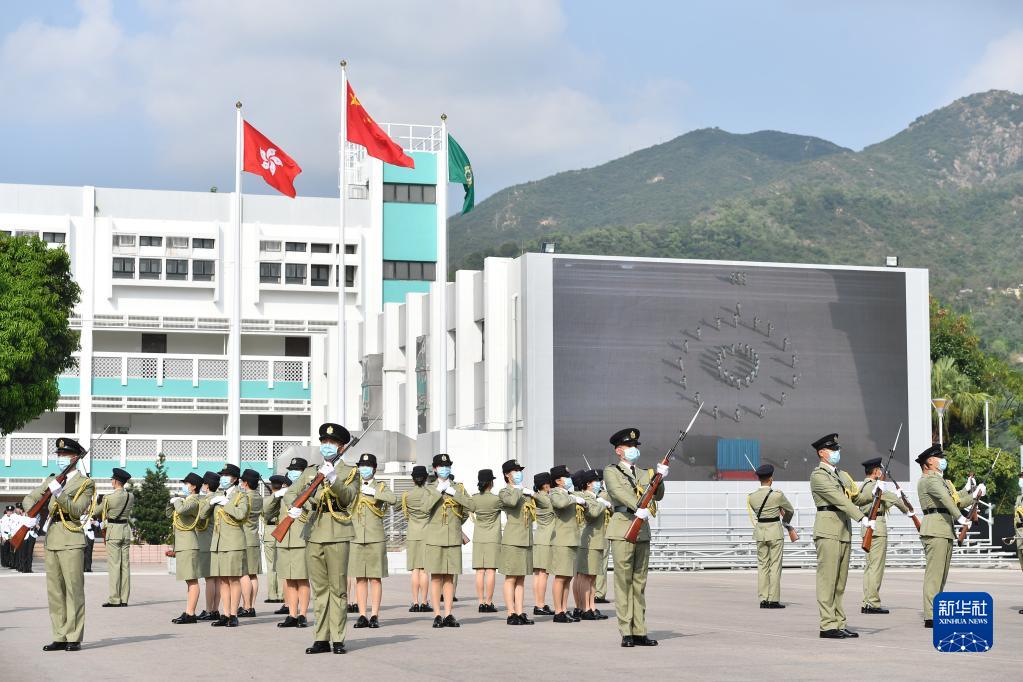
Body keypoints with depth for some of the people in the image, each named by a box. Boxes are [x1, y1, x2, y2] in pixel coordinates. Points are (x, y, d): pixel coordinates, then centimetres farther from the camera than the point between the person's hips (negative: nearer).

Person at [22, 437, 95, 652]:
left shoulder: (85, 483, 0)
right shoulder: (52, 480, 17)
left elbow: (77, 510, -11)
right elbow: (29, 499, 17)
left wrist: (59, 494, -23)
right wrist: (31, 515, -3)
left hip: (71, 539, -6)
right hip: (52, 539, 6)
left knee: (73, 589, -7)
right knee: (54, 591, 6)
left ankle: (74, 638, -5)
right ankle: (60, 637, 9)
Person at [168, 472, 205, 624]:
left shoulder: (194, 500, -10)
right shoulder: (186, 500, 20)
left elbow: (181, 509, -30)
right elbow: (170, 514, 27)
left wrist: (177, 500, -10)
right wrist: (172, 501, 11)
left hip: (188, 545, -10)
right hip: (182, 545, 10)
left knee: (192, 580, -10)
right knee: (189, 581, 12)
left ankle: (190, 614, -12)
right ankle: (189, 612, 15)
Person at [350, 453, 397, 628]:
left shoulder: (381, 487, 5)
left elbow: (393, 499, -15)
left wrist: (373, 492, -20)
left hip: (375, 539, -2)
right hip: (356, 539, 2)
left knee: (375, 578, -1)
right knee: (360, 578, 3)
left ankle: (374, 616, 0)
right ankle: (362, 616, 5)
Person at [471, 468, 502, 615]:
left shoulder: (474, 498, 1)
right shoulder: (496, 499, -11)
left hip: (478, 538, 4)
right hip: (493, 538, -4)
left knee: (480, 572, 4)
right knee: (491, 571, -2)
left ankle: (481, 602, 4)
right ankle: (488, 603, -4)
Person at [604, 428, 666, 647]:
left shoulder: (644, 474, 20)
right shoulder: (611, 472, 3)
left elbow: (658, 495, 8)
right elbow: (619, 492, -15)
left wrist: (660, 478, -11)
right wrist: (638, 508, -29)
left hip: (643, 531, 6)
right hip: (622, 531, -6)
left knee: (639, 582, 6)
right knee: (623, 582, -6)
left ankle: (639, 632, 8)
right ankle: (626, 633, -6)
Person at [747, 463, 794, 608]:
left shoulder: (752, 497, -1)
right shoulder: (778, 495, -12)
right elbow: (790, 510, 4)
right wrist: (785, 521, 27)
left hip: (760, 531, 4)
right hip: (775, 531, -4)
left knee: (762, 565, 8)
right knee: (775, 566, 0)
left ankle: (763, 599, 6)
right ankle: (774, 600, -2)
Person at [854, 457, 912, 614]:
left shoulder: (863, 486, 16)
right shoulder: (875, 486, -12)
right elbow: (893, 499, -10)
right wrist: (907, 510, 6)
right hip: (877, 527, -10)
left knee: (869, 566, 12)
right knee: (876, 566, -8)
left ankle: (866, 603, 13)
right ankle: (873, 603, -8)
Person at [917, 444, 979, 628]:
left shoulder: (940, 480, 25)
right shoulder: (929, 479, -8)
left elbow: (955, 501, 25)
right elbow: (944, 498, -23)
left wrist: (973, 495, 14)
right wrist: (960, 517, -30)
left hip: (946, 530, 11)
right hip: (935, 529, -11)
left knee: (941, 574, 11)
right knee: (934, 573, -13)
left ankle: (937, 612, 15)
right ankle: (931, 616, -16)